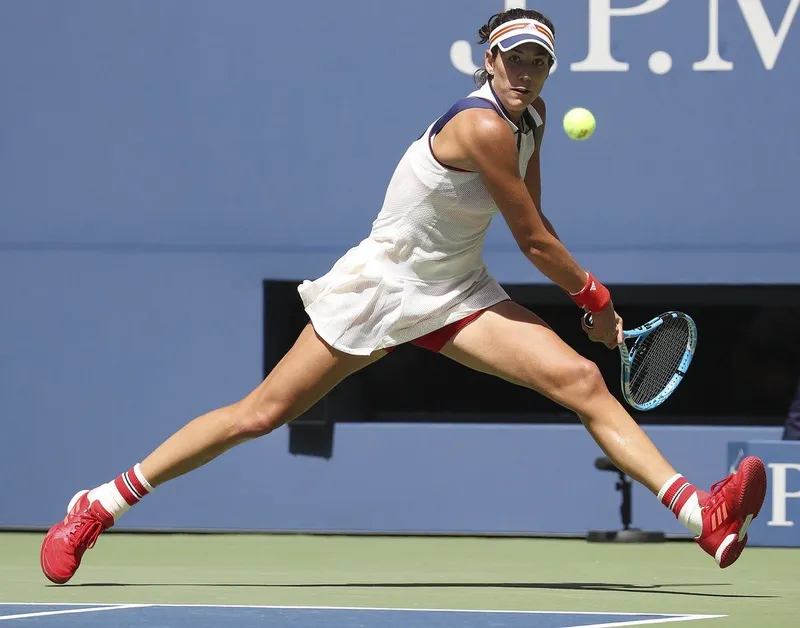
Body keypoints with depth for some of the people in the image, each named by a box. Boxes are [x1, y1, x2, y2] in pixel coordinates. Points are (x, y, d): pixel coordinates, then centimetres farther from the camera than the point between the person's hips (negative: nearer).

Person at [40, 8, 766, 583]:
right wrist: (598, 303, -3)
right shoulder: (482, 126, -25)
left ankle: (703, 516, -22)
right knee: (260, 414, -2)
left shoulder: (531, 117, 1)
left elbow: (535, 227, 15)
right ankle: (98, 506, 11)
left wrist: (587, 298, 8)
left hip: (459, 295, 7)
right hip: (381, 286, -7)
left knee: (582, 380, -12)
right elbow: (534, 242, -17)